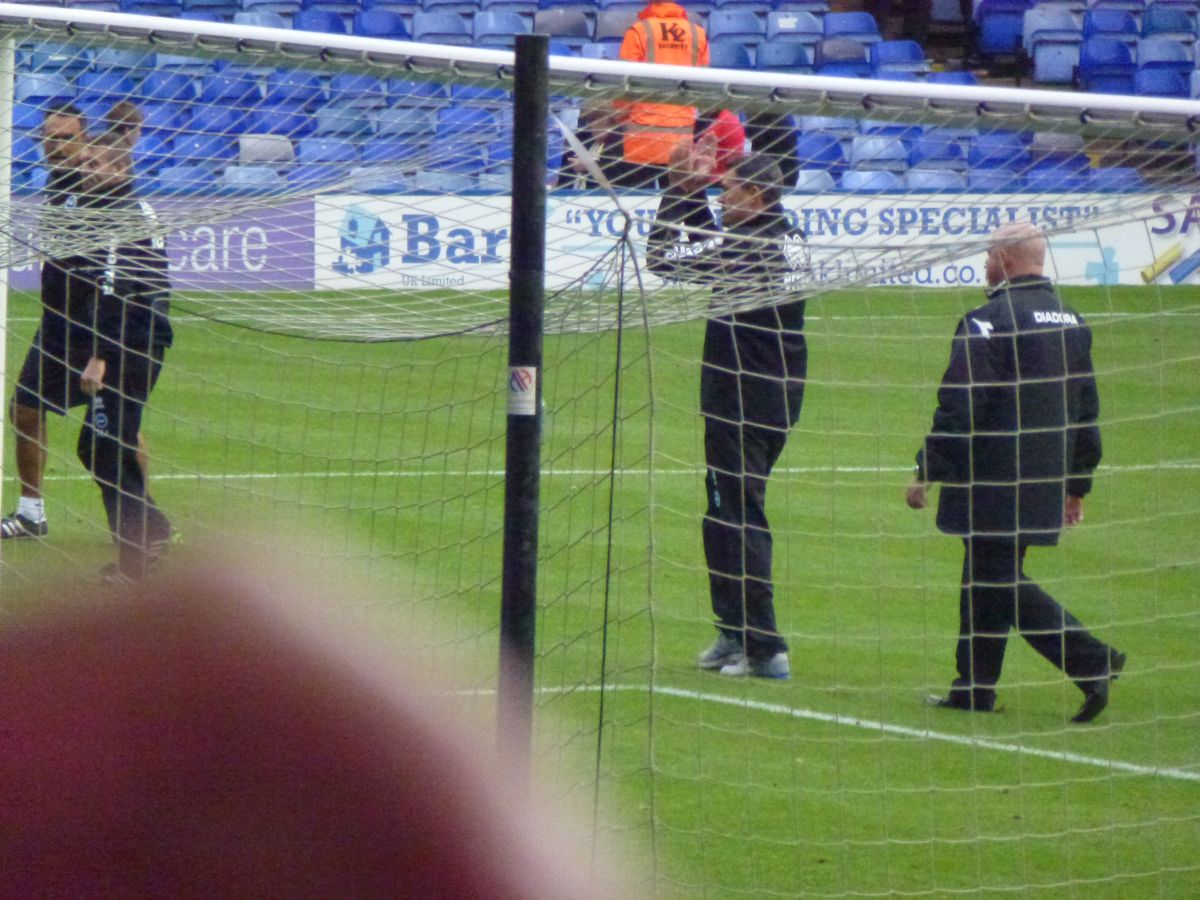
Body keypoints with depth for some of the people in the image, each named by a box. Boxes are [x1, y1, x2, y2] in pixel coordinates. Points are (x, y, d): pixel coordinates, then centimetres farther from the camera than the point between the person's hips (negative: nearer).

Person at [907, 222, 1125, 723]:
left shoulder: (987, 324, -15)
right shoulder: (1072, 322, 11)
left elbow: (959, 411, -17)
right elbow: (1088, 412, 16)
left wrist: (926, 472, -9)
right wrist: (1076, 485, 23)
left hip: (995, 483, -8)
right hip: (1045, 484, 8)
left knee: (1001, 581, -4)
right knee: (986, 575, 16)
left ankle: (1092, 662, -15)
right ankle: (975, 688, 19)